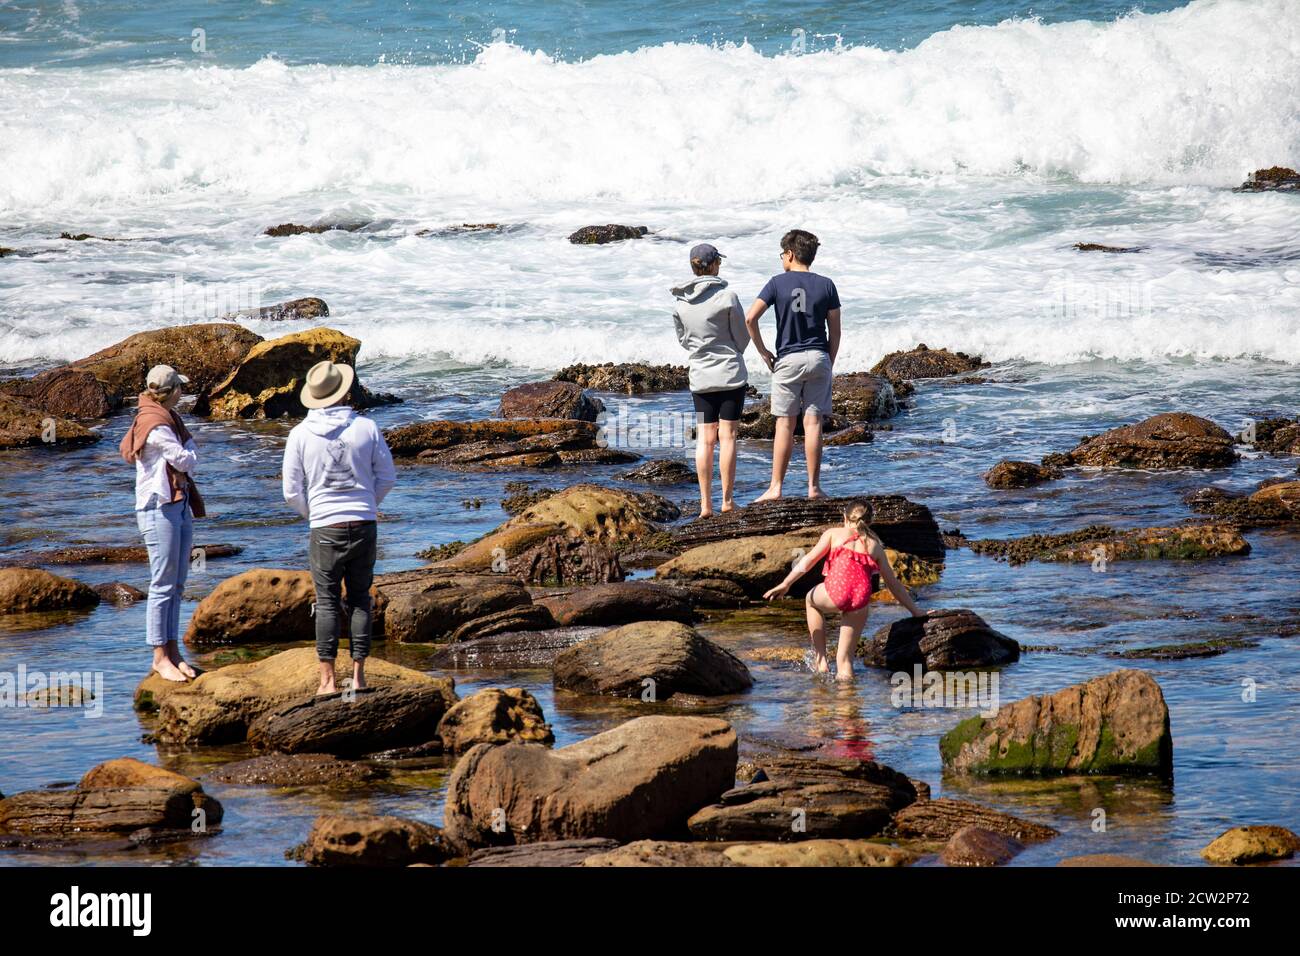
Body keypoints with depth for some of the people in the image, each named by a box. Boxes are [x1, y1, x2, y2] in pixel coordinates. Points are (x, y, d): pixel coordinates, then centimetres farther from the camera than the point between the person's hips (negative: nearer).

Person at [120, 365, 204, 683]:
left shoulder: (168, 419, 15)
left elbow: (187, 465, 15)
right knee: (163, 585, -6)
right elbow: (187, 461, -12)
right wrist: (189, 447, 5)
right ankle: (160, 657, -3)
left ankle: (173, 651, 15)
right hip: (159, 509, -10)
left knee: (177, 585, 11)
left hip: (180, 506, 10)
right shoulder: (155, 425, -16)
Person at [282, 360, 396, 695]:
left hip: (325, 529, -1)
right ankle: (358, 674, 9)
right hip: (364, 527, 1)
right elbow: (387, 477, 5)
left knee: (327, 602, 5)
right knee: (360, 599, 11)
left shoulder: (300, 435, -6)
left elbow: (292, 491, -1)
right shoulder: (366, 428, -4)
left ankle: (328, 679, 3)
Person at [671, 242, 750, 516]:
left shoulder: (681, 303, -1)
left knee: (705, 439, 6)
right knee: (727, 436, 2)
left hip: (700, 377, 3)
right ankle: (727, 500, 3)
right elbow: (743, 337, -3)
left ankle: (706, 503, 3)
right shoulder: (727, 297, -13)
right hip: (731, 374, -3)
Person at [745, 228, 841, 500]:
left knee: (785, 426, 2)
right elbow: (835, 331, 4)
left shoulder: (778, 283, -4)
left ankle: (776, 488, 2)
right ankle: (814, 487, 2)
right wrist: (829, 365, 13)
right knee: (813, 424, 2)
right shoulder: (825, 285, 3)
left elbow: (750, 318, -10)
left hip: (788, 360, -2)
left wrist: (763, 351, 1)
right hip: (818, 358, 2)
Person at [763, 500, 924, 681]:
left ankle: (820, 659, 30)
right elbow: (894, 583, 31)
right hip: (861, 599, 2)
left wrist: (785, 584, 3)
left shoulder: (834, 533, 21)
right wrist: (916, 612, 39)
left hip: (836, 592, -2)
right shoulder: (875, 545, 28)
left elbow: (810, 559, 7)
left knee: (812, 600, 34)